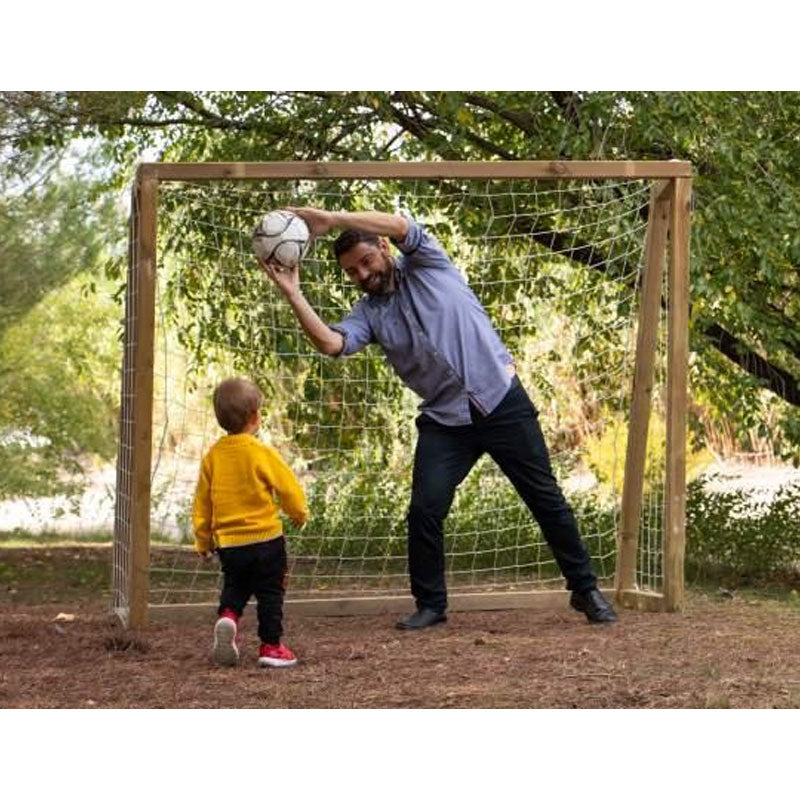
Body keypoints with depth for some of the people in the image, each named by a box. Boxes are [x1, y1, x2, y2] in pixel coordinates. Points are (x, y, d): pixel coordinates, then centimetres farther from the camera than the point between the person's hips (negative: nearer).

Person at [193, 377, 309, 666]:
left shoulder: (213, 455, 1)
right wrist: (299, 513, 13)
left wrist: (203, 541, 20)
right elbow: (289, 488, -9)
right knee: (270, 593, 8)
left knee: (234, 587, 21)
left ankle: (227, 616, -7)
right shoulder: (262, 453, -14)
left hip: (228, 542, 4)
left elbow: (201, 503, 7)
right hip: (265, 539, -4)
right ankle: (270, 646, 10)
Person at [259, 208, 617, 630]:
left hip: (501, 401, -3)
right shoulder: (368, 313, 5)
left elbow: (399, 225, -19)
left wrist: (330, 218, -23)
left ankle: (585, 590, 14)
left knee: (545, 497, 2)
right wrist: (293, 295, -25)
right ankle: (430, 605, 8)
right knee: (424, 511, -9)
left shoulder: (425, 266, 0)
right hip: (444, 419, 3)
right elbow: (331, 342, -15)